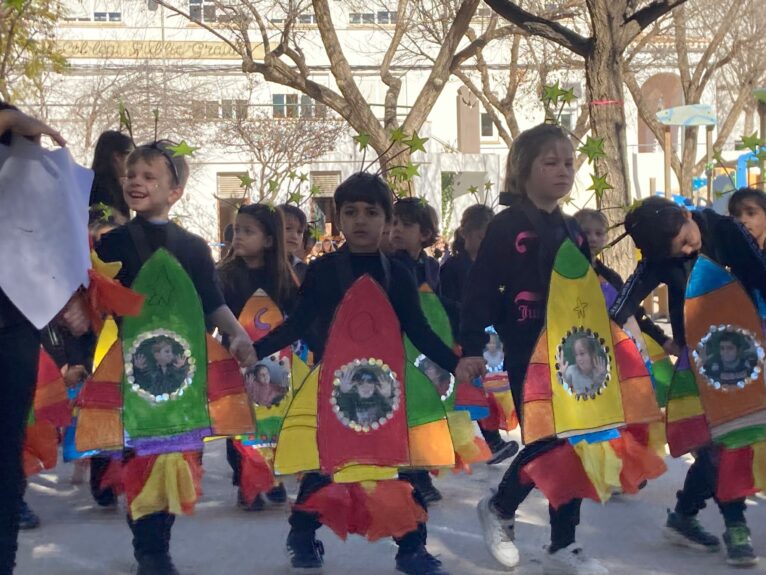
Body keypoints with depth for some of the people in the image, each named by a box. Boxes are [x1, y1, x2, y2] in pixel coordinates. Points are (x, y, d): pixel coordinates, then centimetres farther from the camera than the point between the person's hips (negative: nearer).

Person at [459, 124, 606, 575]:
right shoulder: (508, 225, -8)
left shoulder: (572, 230, 14)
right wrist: (472, 348, -21)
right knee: (545, 441, -6)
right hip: (528, 354, -7)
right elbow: (480, 289, -13)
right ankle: (499, 508, 21)